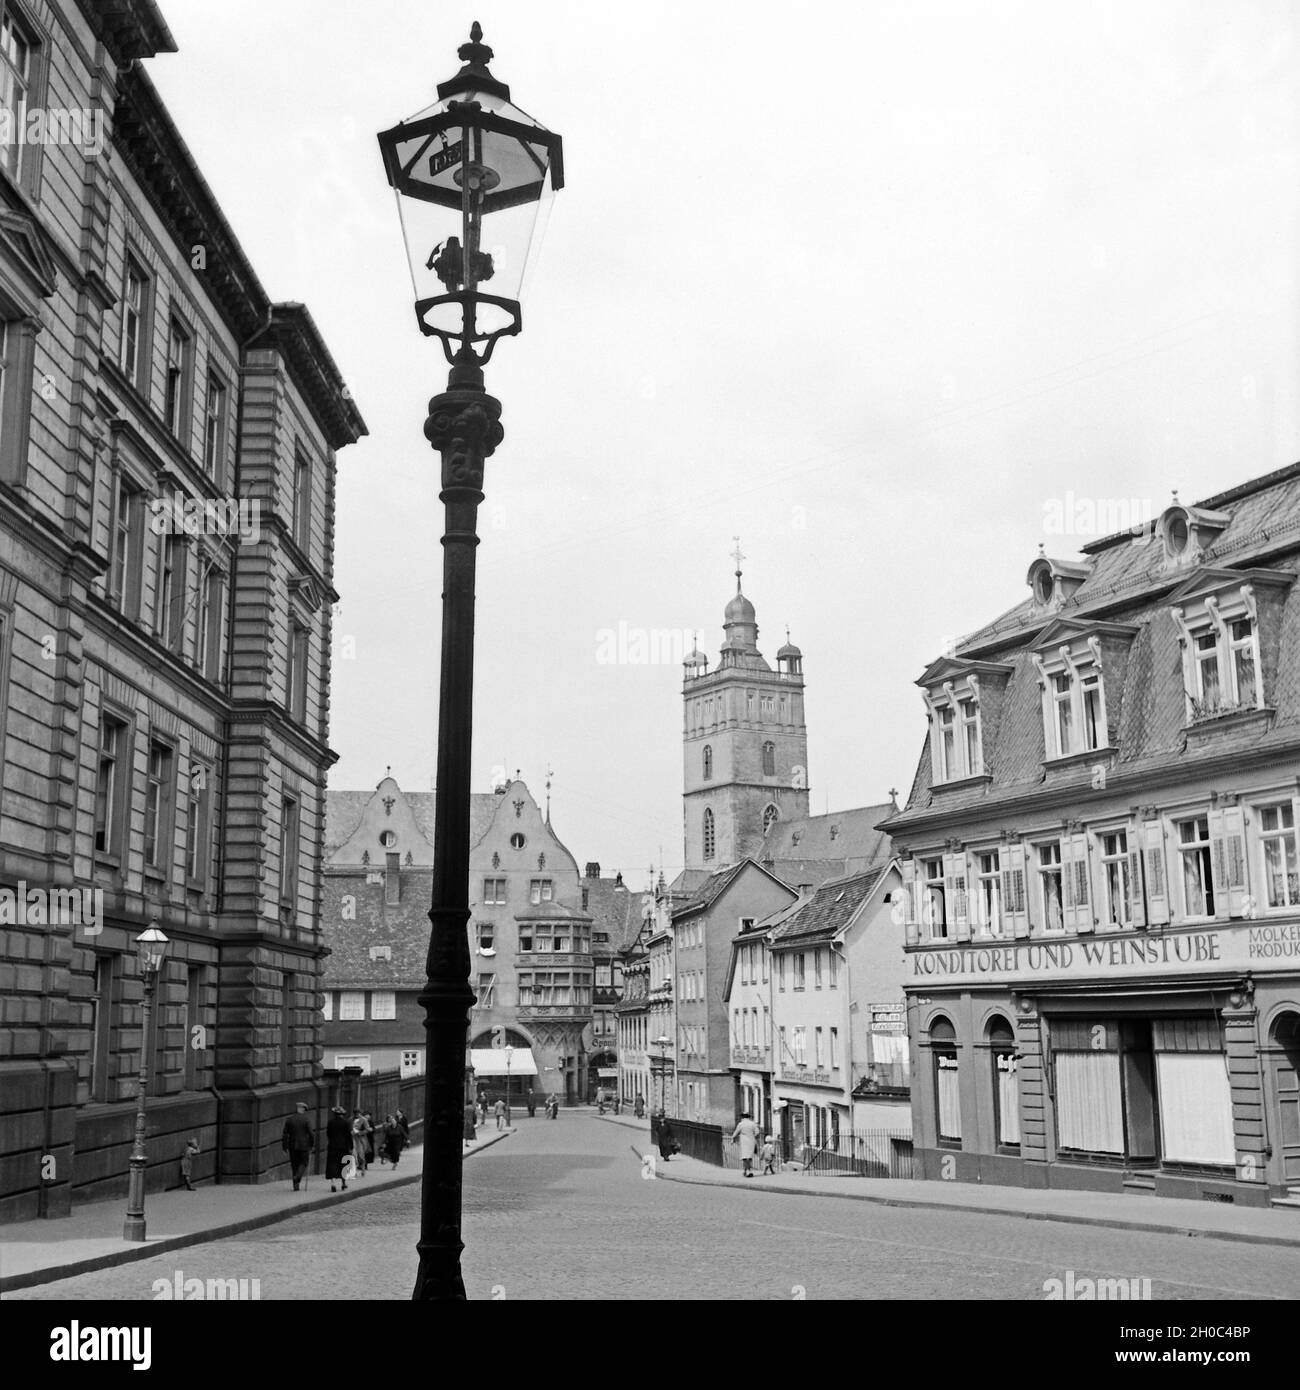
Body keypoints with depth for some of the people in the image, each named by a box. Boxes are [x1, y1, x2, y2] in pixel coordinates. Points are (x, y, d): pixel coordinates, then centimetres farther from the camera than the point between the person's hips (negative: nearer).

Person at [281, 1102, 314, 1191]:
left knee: (294, 1164, 11)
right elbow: (311, 1133, -8)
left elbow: (285, 1134, 2)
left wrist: (285, 1147, 8)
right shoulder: (306, 1120, -7)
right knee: (304, 1163, 9)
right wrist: (312, 1144, 4)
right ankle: (297, 1177, -17)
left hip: (292, 1146, 3)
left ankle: (295, 1185, 10)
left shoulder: (289, 1120, 2)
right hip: (303, 1145, -3)